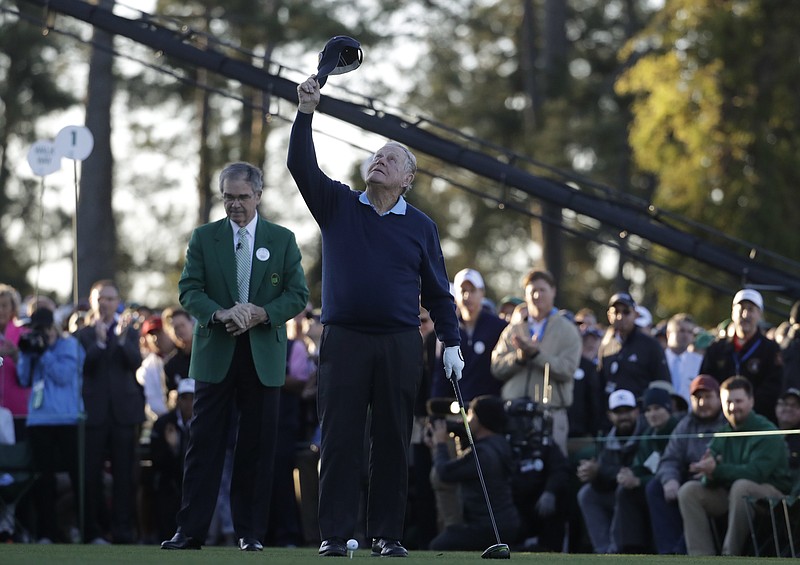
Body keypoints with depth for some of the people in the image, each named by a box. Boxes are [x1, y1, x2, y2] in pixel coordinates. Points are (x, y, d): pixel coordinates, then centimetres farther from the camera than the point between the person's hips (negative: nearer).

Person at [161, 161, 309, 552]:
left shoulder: (282, 240, 7)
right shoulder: (204, 237, 7)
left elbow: (298, 295, 3)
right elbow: (189, 289, 0)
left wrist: (263, 314, -14)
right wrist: (219, 314, -18)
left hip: (264, 356, 0)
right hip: (215, 354, 0)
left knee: (258, 445, 2)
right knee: (204, 442, -3)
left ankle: (251, 531, 8)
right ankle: (190, 530, -2)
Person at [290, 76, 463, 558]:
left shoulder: (420, 227, 9)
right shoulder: (337, 205, 9)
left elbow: (437, 292, 10)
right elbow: (302, 165, -5)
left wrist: (452, 343, 2)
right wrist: (306, 114, -16)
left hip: (401, 346, 1)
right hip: (344, 339, 0)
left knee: (393, 442, 2)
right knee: (340, 439, -2)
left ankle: (388, 535, 8)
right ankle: (335, 535, 0)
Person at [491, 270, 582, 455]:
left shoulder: (567, 330, 6)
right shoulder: (513, 331, 16)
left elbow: (567, 370, -8)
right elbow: (497, 367, 5)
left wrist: (536, 354, -14)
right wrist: (519, 356, -12)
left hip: (551, 412, -3)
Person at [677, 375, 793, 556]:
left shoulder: (767, 432, -11)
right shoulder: (721, 435, 8)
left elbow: (756, 472, -26)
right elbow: (706, 479, -1)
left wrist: (717, 470, -34)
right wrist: (709, 475, -27)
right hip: (730, 495, 6)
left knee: (741, 485, -36)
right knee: (688, 490, -10)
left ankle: (730, 556, -30)